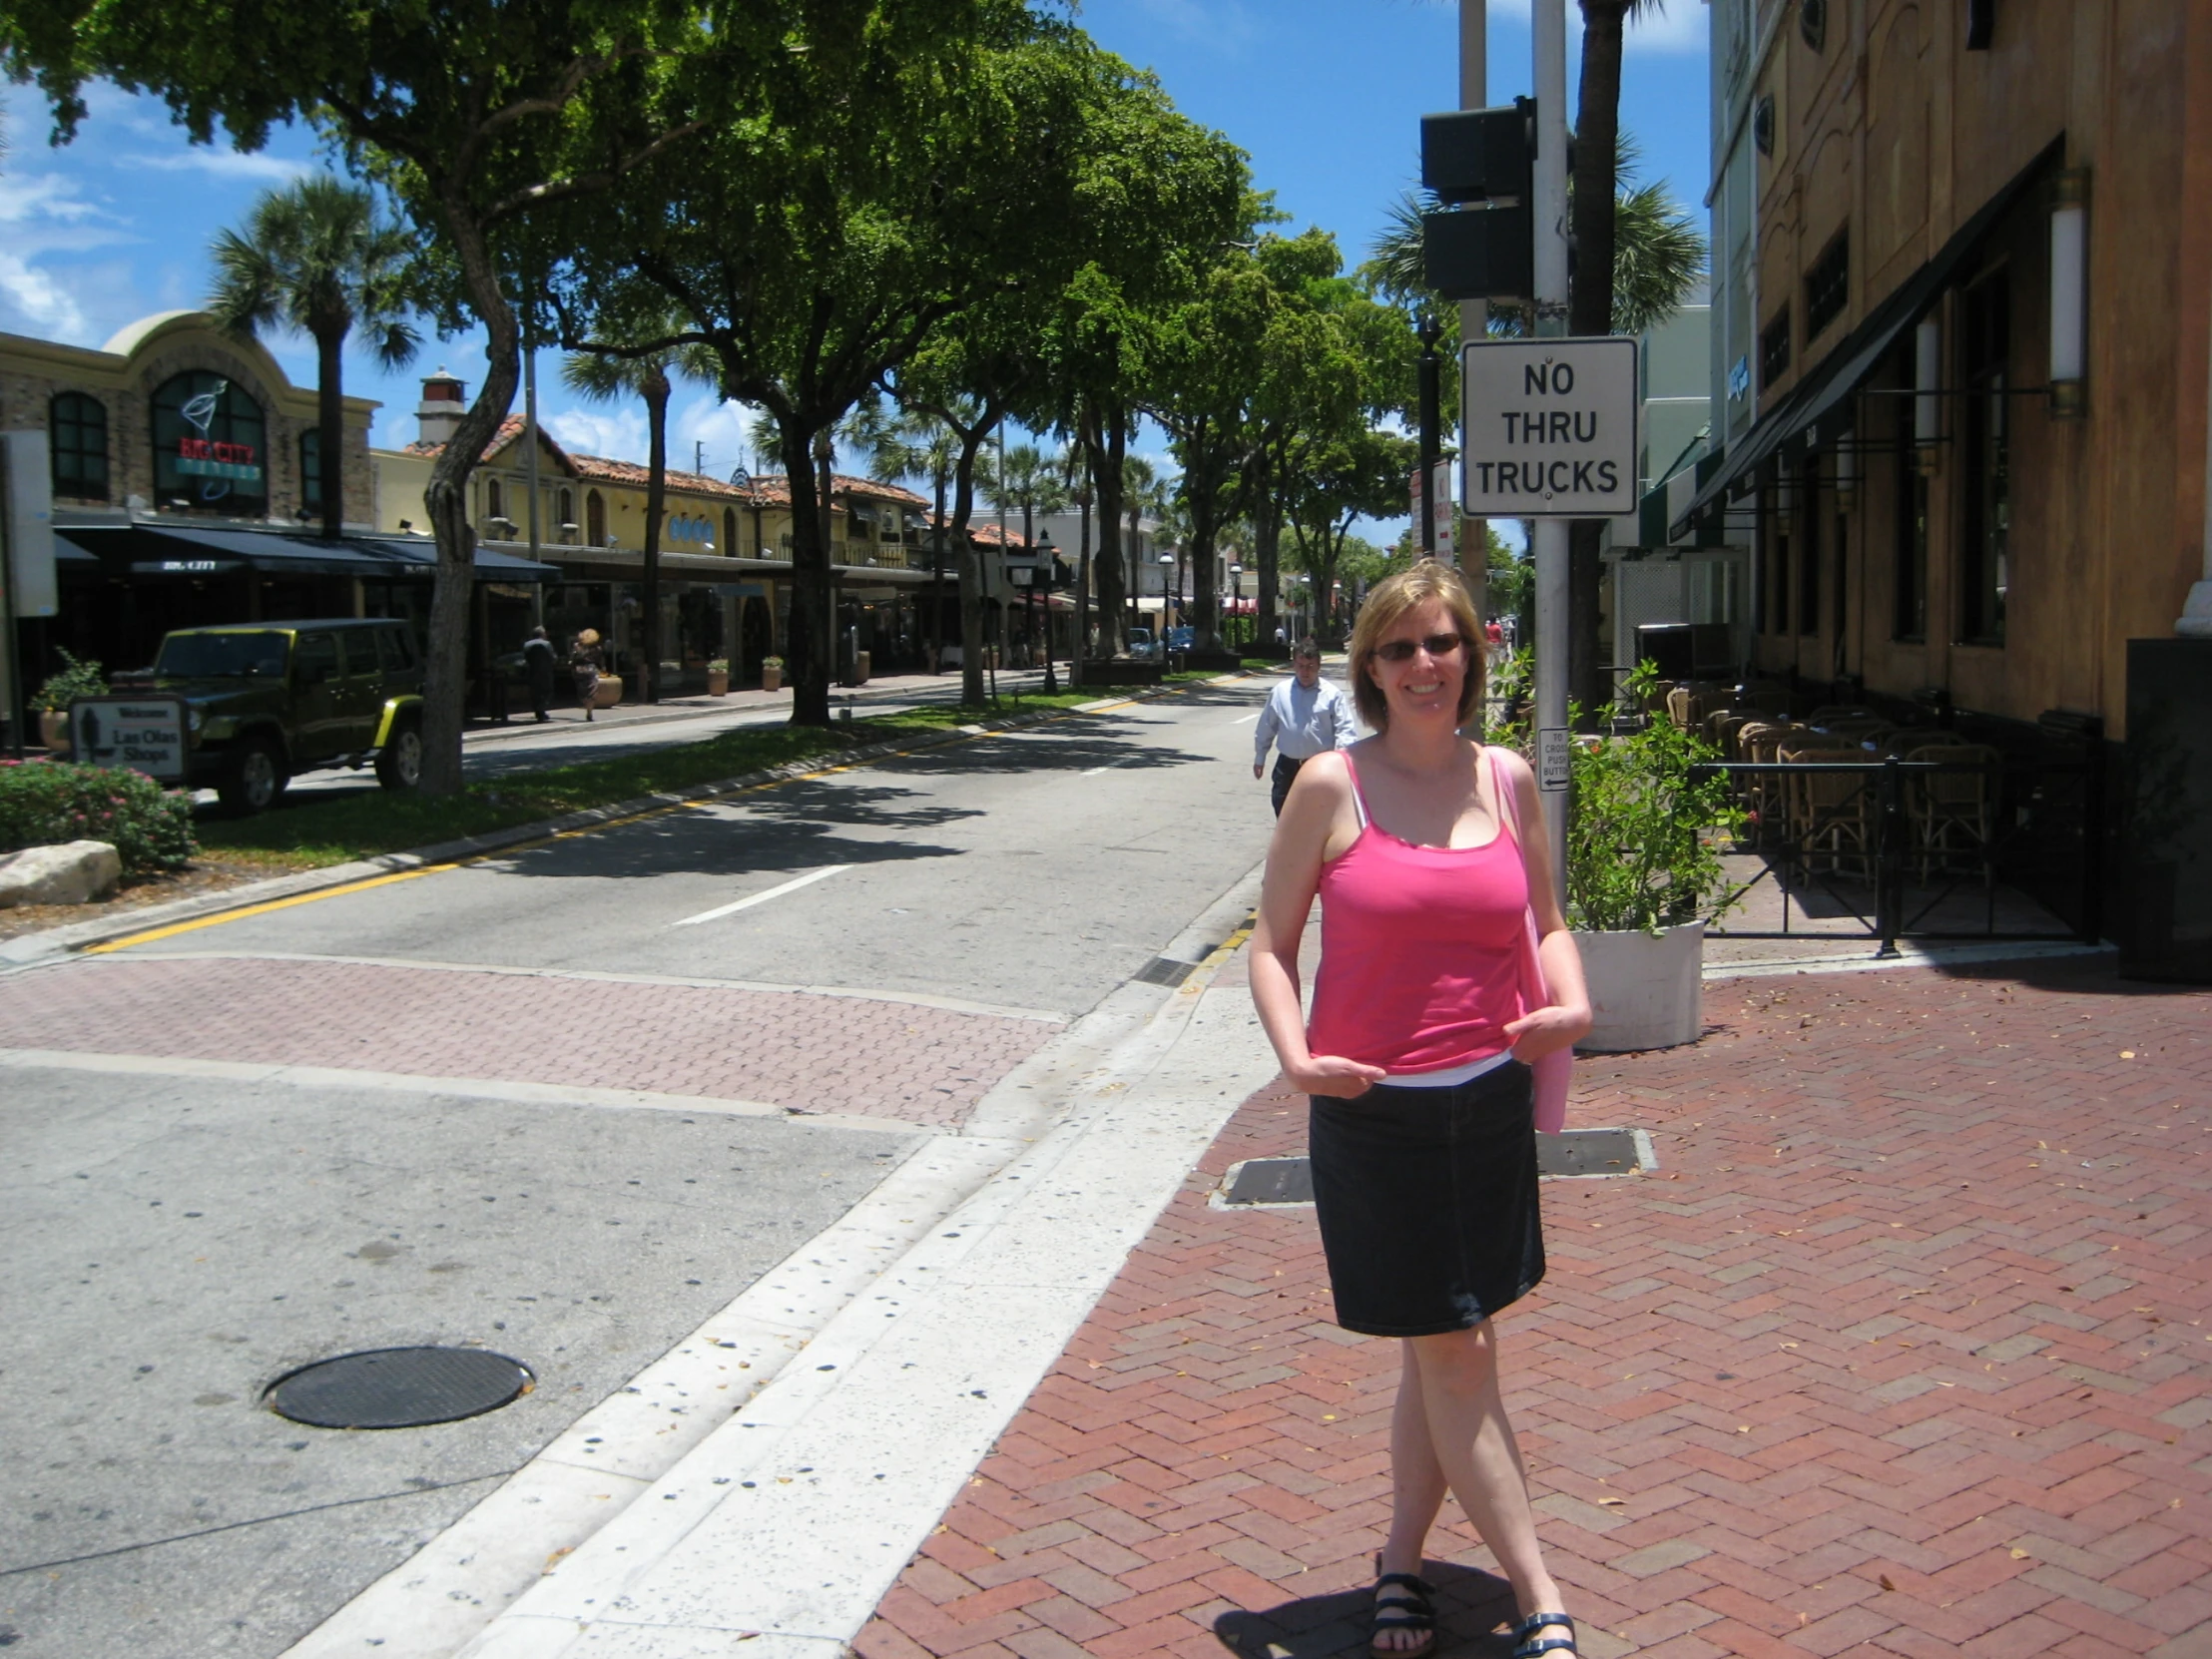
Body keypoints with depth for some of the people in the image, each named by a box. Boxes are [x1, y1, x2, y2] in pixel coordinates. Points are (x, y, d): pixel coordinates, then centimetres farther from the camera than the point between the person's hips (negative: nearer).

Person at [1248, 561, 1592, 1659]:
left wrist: (1571, 1003, -5)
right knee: (1454, 1357, 0)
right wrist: (1295, 1057, -17)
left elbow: (1546, 922, 15)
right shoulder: (1331, 785, -6)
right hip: (1372, 1109, -4)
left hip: (1488, 1103, 4)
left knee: (1444, 1354, 13)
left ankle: (1402, 1558, 31)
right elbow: (1272, 941, -2)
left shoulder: (1507, 780, 5)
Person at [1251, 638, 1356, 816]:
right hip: (1287, 765, 3)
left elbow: (1345, 728, -9)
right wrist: (1259, 758, 13)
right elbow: (1266, 727, 9)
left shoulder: (1332, 694, -6)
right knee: (1282, 810, 9)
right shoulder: (1280, 692, 2)